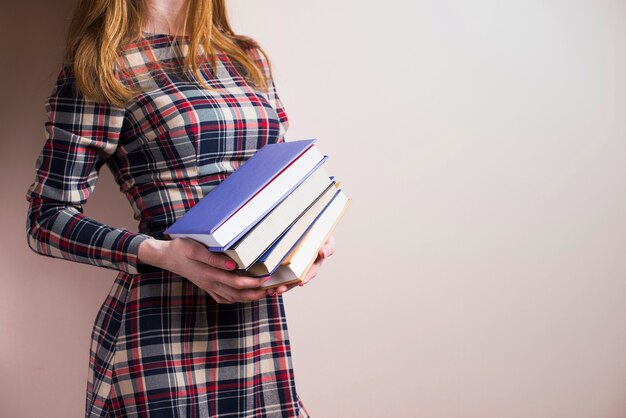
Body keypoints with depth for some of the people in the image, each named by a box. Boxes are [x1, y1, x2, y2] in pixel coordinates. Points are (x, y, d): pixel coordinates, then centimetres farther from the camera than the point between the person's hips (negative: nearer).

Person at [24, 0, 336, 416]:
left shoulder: (249, 58, 14)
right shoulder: (101, 66, -3)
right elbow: (48, 217, -5)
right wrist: (160, 253, -21)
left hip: (260, 316, 5)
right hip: (162, 323, -5)